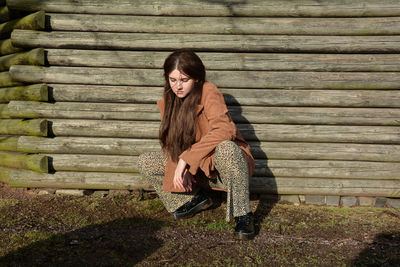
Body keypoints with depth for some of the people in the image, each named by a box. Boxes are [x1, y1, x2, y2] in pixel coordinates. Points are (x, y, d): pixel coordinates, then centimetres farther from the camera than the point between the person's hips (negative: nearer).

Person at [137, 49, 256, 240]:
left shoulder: (208, 92, -18)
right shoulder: (168, 101, 1)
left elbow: (224, 130, -33)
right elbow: (171, 144, 4)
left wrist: (186, 158, -32)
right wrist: (180, 168, -17)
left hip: (218, 163, -6)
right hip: (194, 169, 6)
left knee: (226, 149, -40)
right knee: (145, 162, -7)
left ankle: (243, 216, -22)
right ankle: (195, 198, 8)